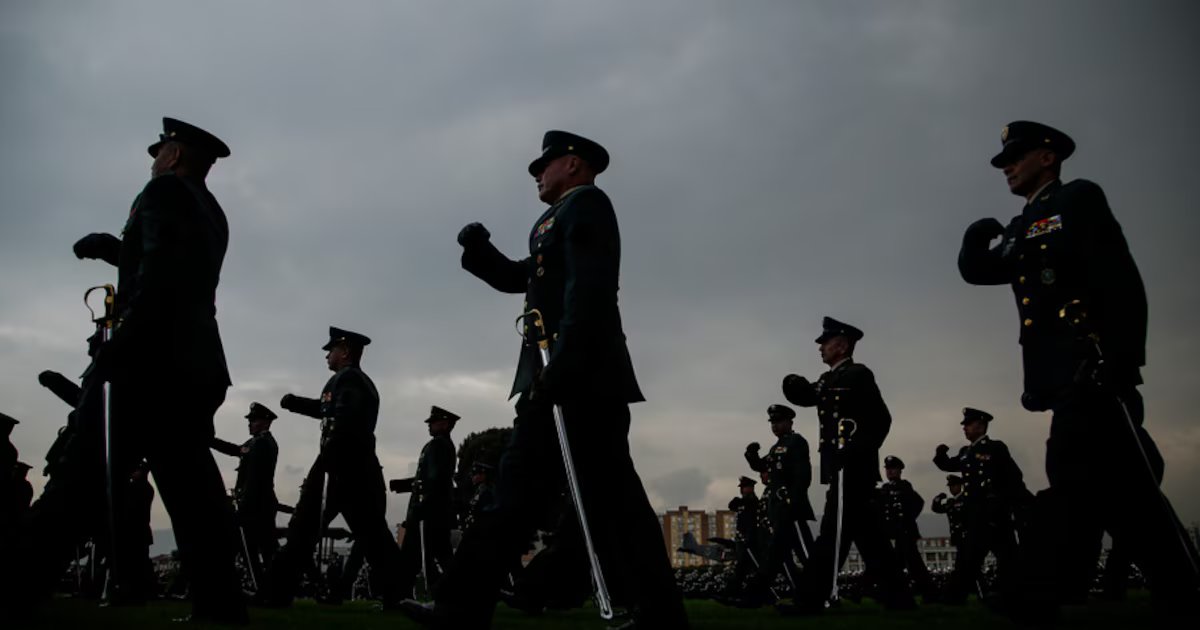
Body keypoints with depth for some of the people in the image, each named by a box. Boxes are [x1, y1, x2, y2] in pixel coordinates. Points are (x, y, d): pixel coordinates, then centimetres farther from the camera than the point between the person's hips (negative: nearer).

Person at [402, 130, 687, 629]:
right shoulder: (560, 220, 27)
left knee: (609, 498, -9)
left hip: (582, 377, -10)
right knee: (517, 490, 6)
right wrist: (480, 250, 10)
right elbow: (520, 278, 29)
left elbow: (590, 289, -17)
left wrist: (563, 364, -25)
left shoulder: (586, 203, -3)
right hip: (557, 379, 10)